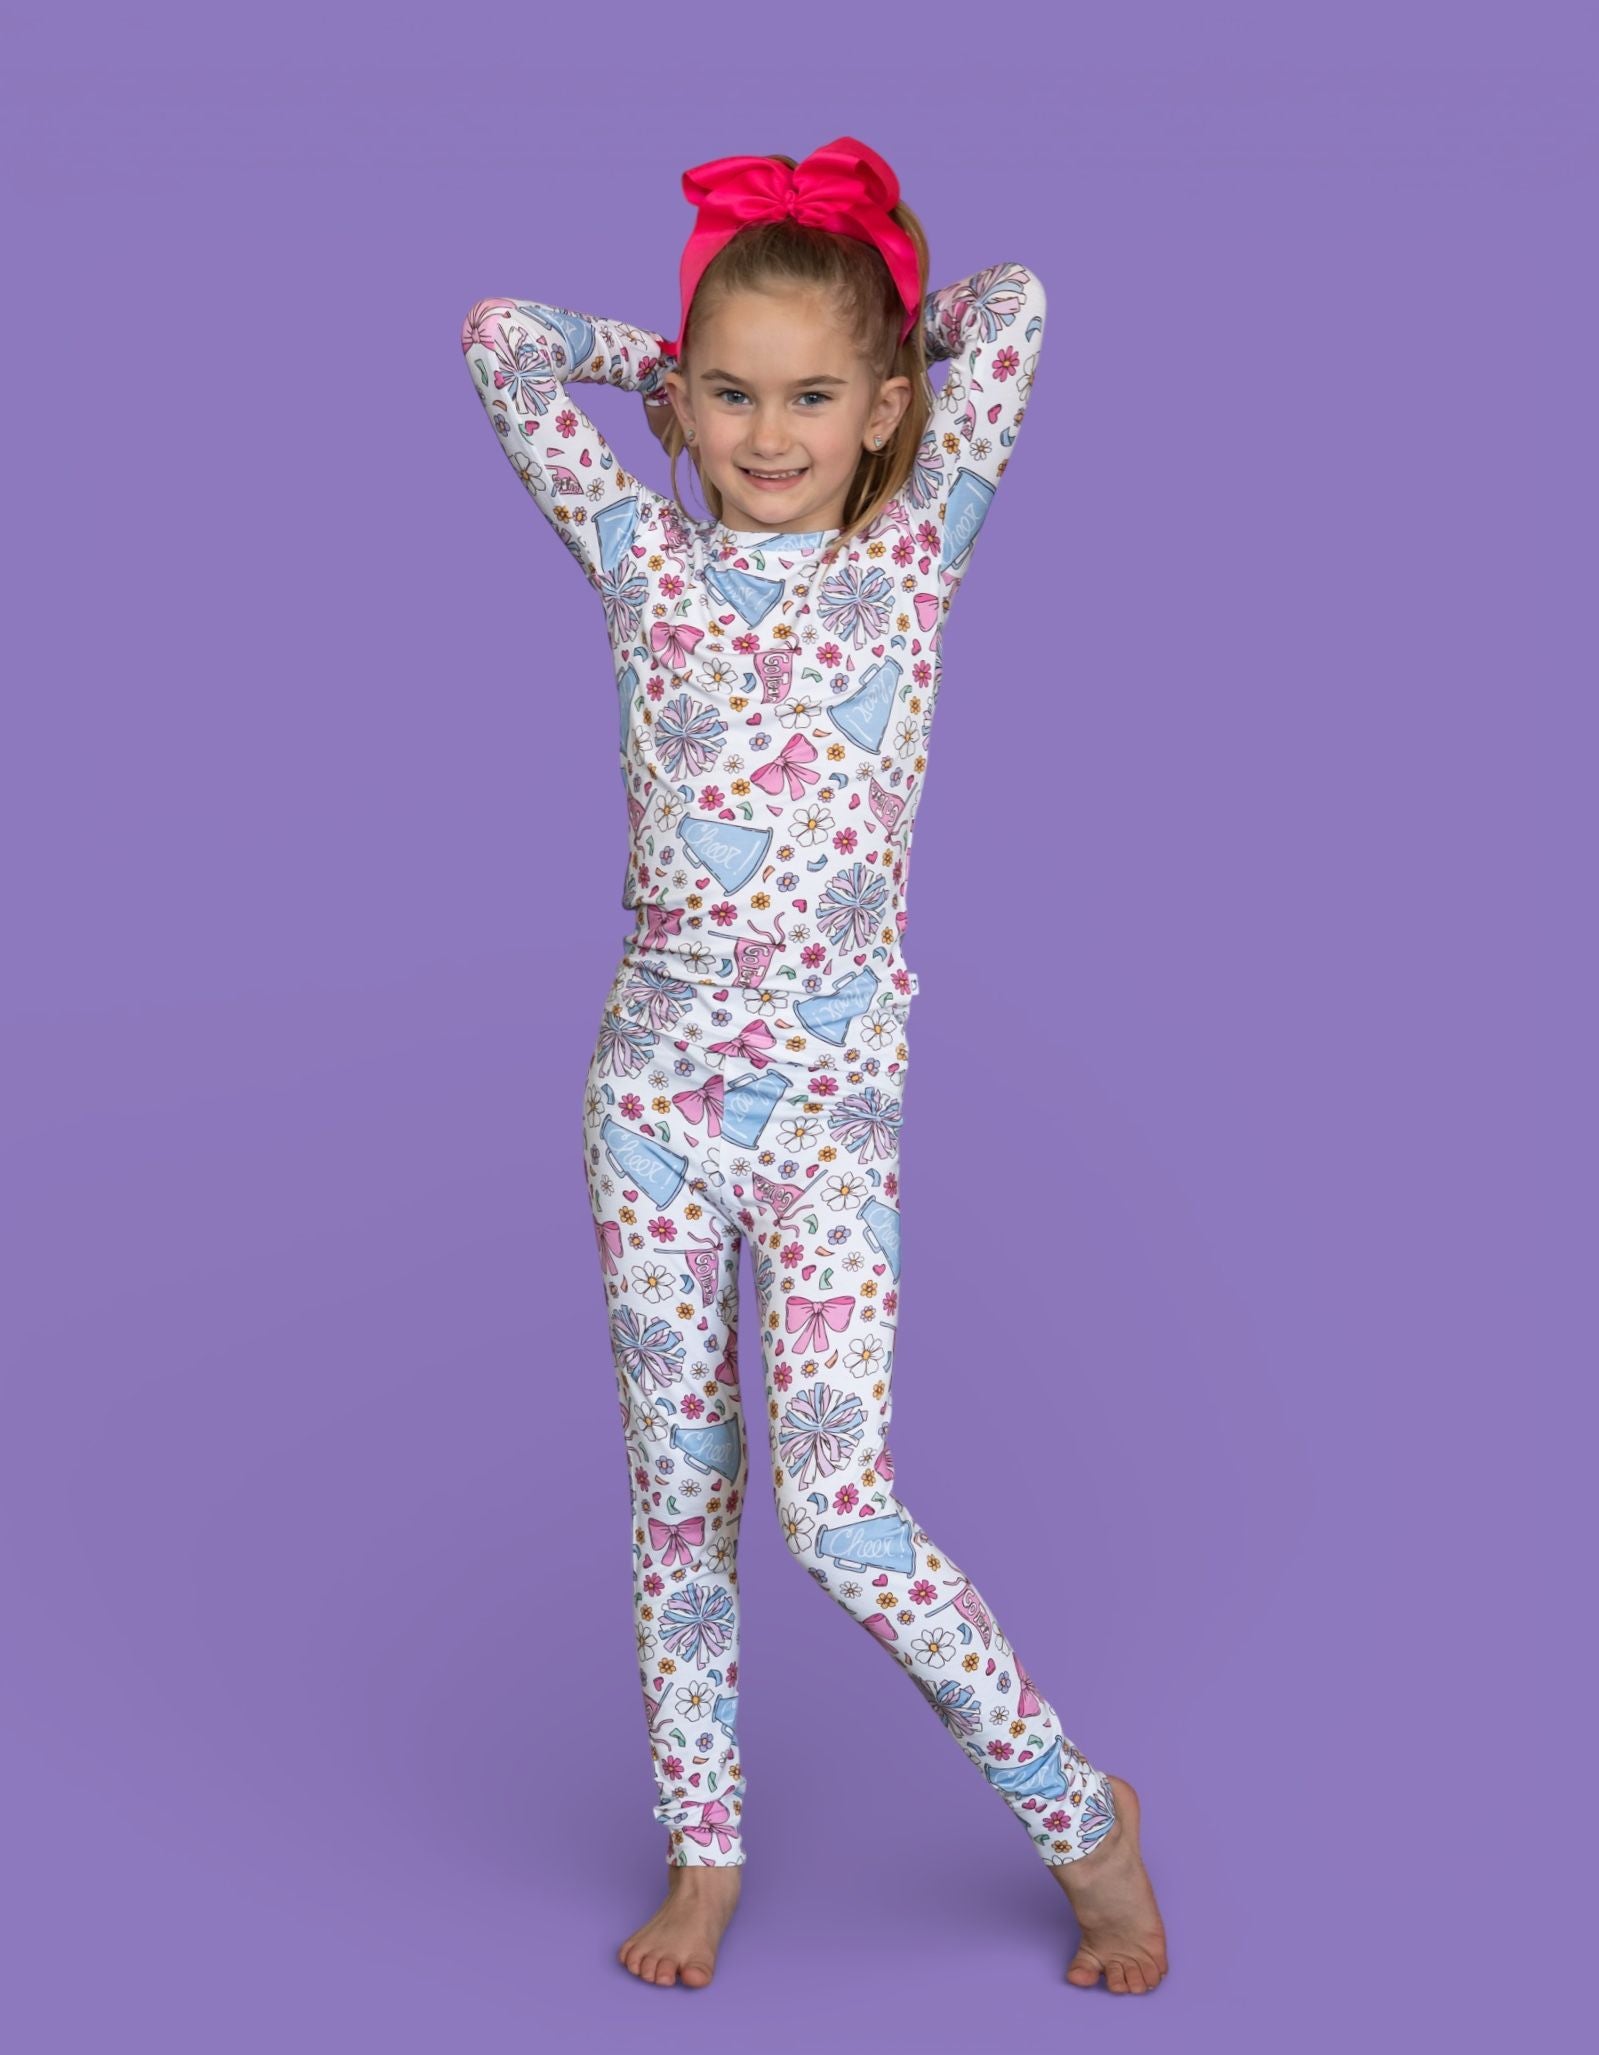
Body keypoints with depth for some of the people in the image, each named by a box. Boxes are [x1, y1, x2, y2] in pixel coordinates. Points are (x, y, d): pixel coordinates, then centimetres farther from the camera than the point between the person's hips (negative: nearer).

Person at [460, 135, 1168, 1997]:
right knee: (676, 1489, 11)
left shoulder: (914, 555, -1)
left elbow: (1015, 302, -3)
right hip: (653, 1081, 3)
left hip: (830, 1091, -3)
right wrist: (674, 366, 13)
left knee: (839, 1507, -7)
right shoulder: (646, 561, 3)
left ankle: (1081, 1813, 11)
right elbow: (500, 337, 8)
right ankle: (703, 1847, 26)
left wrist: (866, 340, 12)